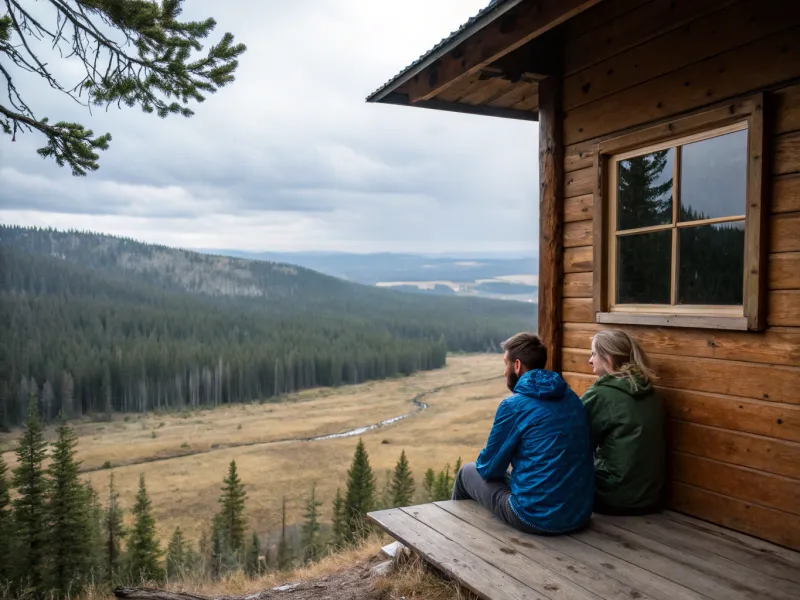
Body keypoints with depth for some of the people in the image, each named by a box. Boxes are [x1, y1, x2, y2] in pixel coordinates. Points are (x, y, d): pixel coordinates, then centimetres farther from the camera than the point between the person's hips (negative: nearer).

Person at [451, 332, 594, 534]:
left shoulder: (514, 405, -14)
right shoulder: (571, 398, 6)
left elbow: (488, 468, -4)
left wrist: (484, 463, 18)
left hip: (538, 517, -7)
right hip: (581, 514, 7)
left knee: (467, 473, 18)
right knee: (505, 475, 32)